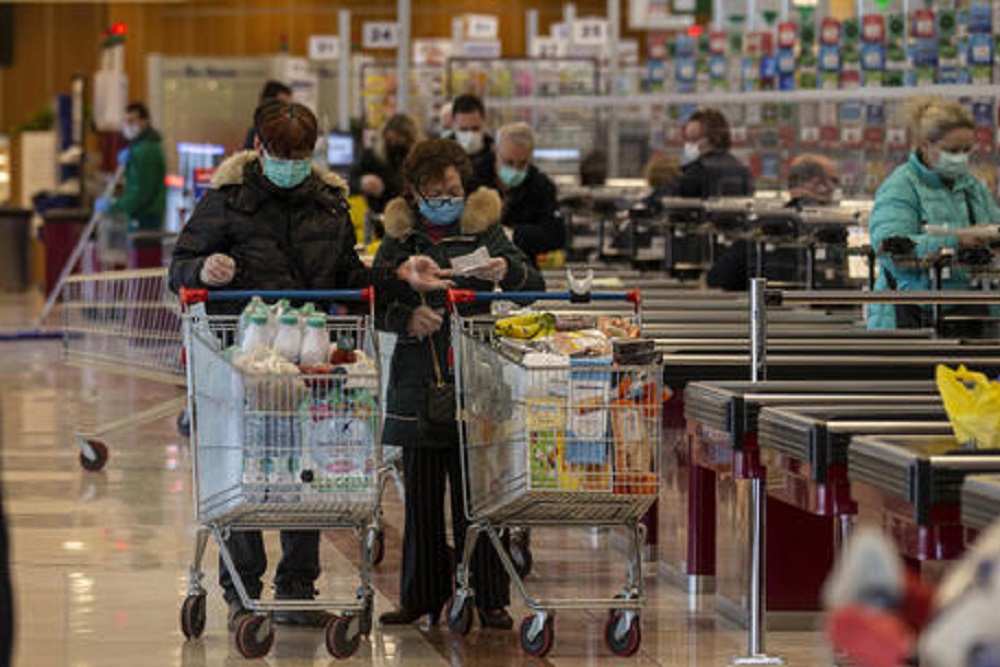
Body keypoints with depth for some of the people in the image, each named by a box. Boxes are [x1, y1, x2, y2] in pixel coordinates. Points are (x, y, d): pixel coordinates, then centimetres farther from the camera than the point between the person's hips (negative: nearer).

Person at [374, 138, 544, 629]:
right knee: (422, 496, 4)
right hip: (419, 385, 2)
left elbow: (535, 287, 3)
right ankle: (422, 596, 13)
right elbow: (374, 306, 6)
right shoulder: (399, 239, 10)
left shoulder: (485, 231, 8)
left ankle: (489, 598, 4)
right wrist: (407, 318, -14)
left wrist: (507, 271, -18)